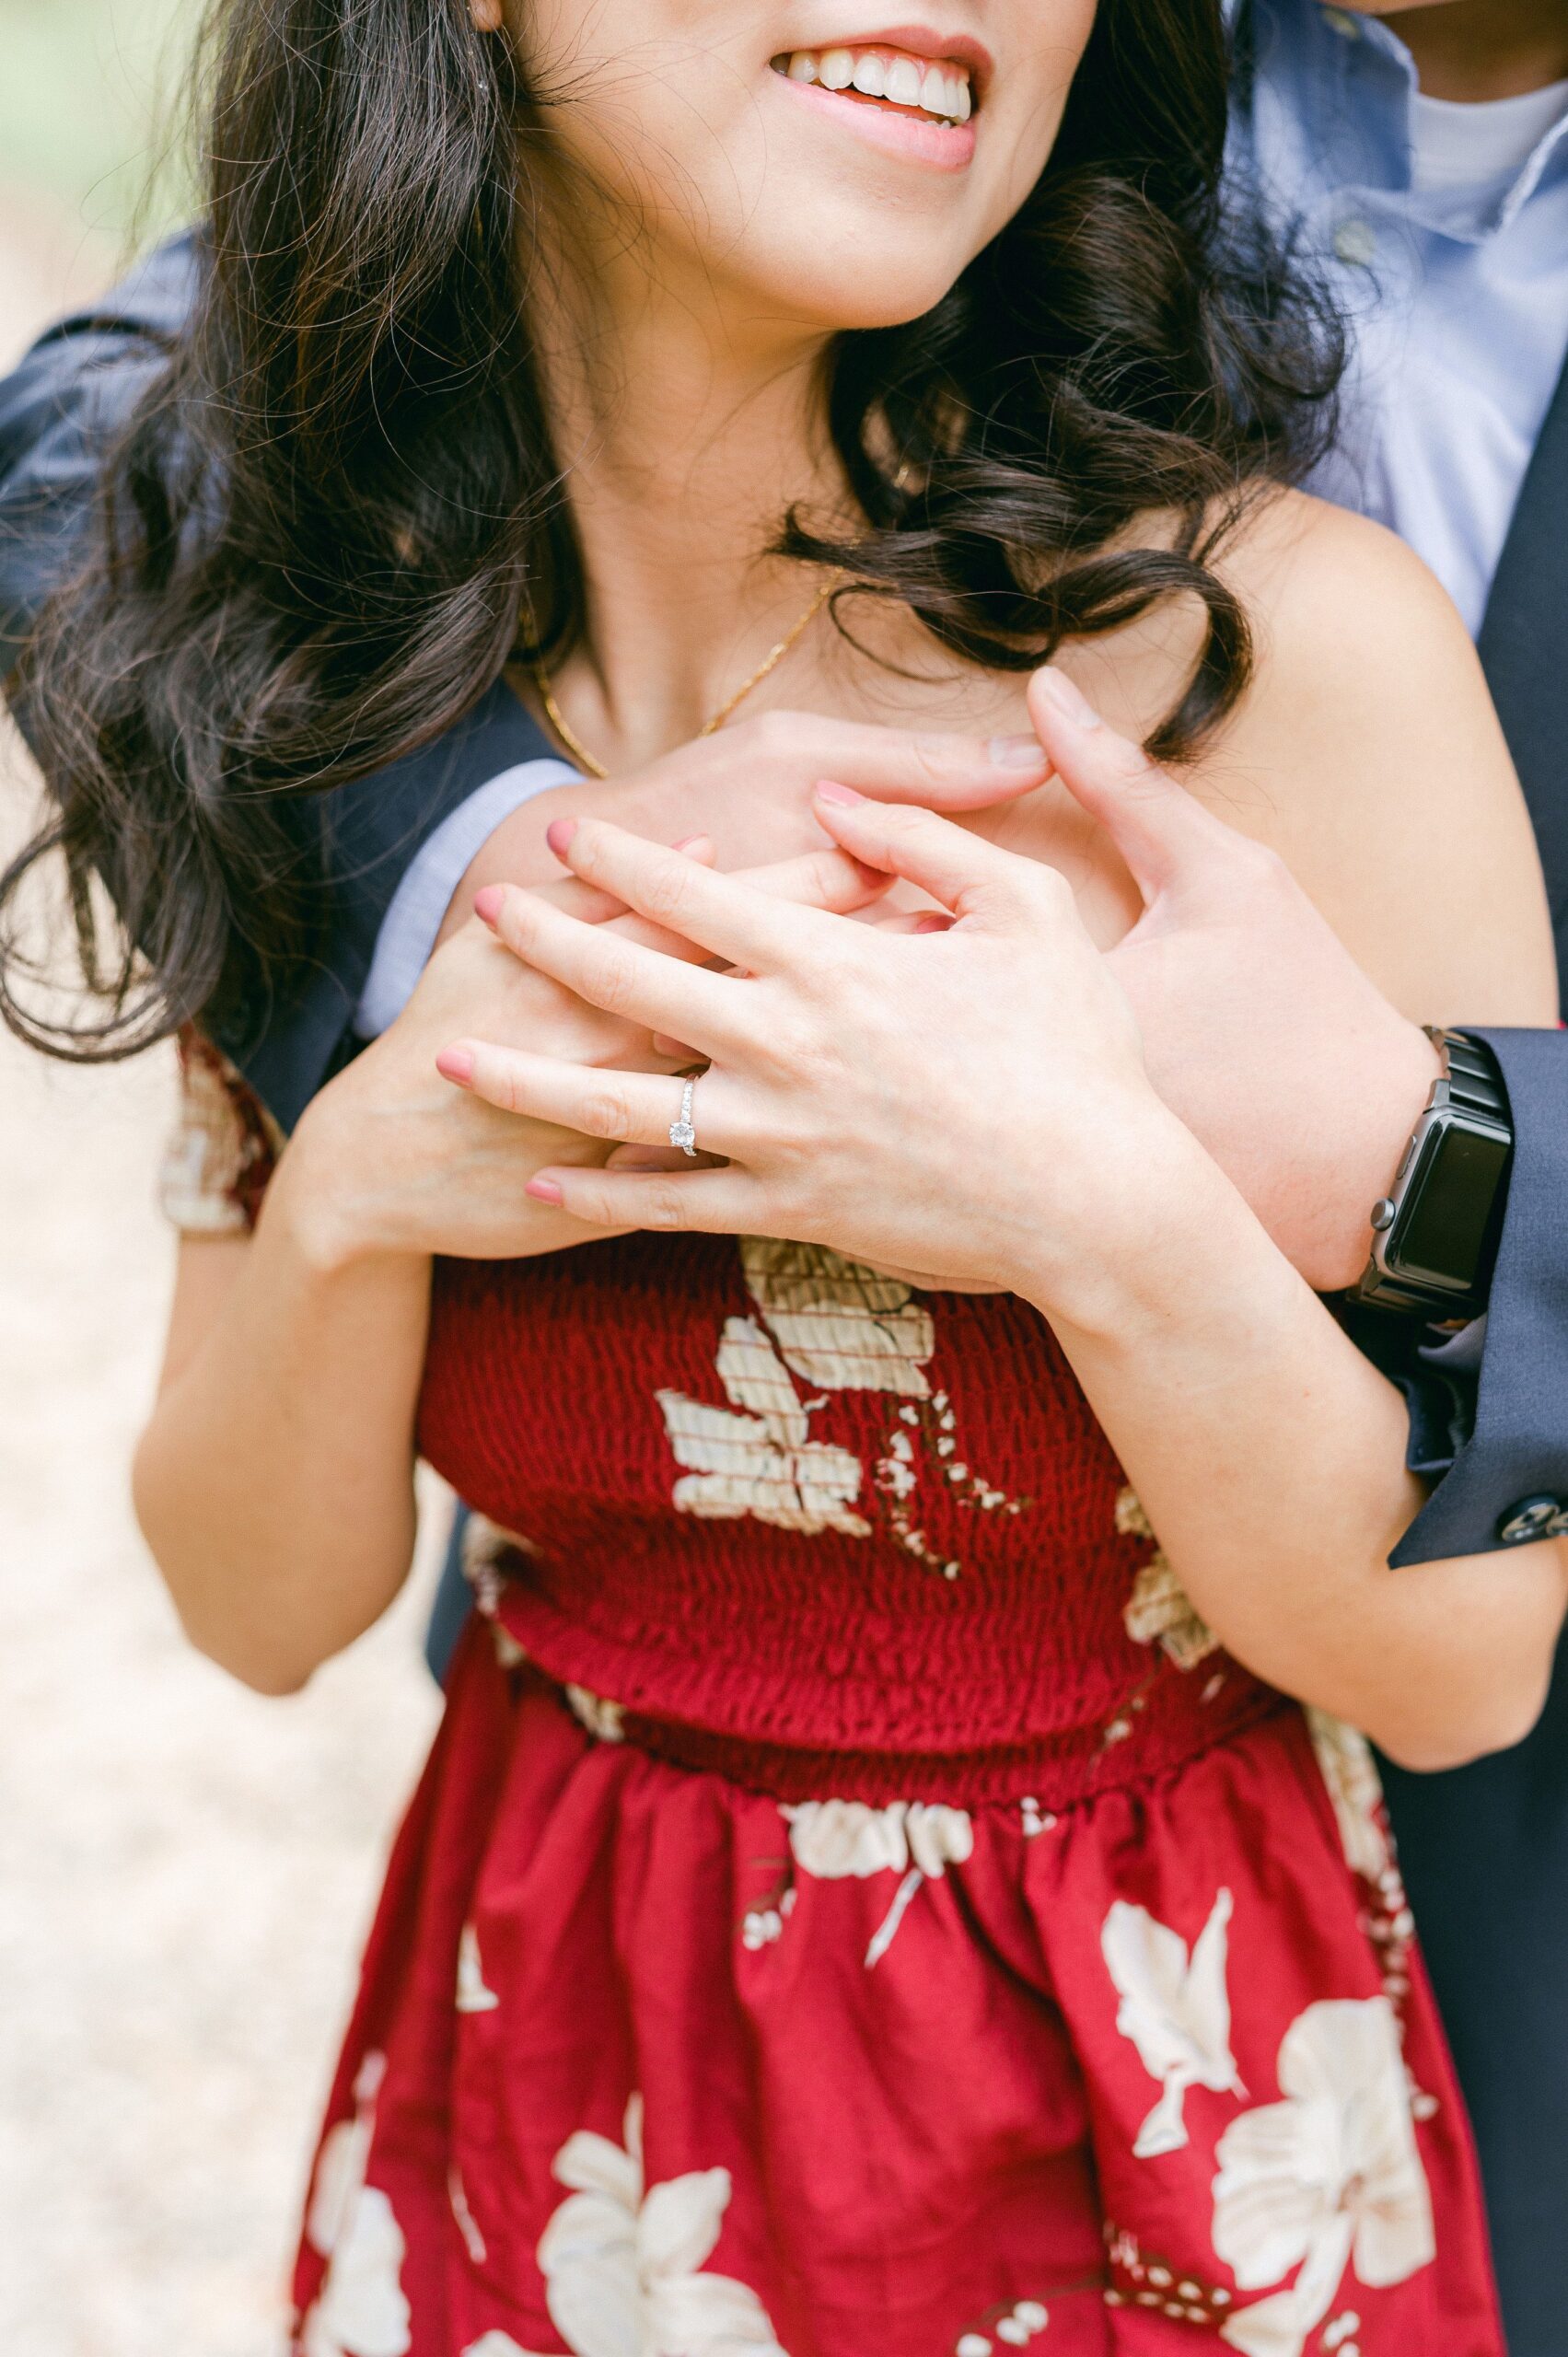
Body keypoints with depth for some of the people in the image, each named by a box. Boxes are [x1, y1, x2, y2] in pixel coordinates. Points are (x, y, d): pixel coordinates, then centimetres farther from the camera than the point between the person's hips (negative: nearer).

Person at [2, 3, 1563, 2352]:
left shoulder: (1291, 641, -20)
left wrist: (1109, 1213, -31)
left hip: (1160, 2113, -2)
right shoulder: (353, 664, -9)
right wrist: (351, 1194, -23)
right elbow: (264, 1607, -5)